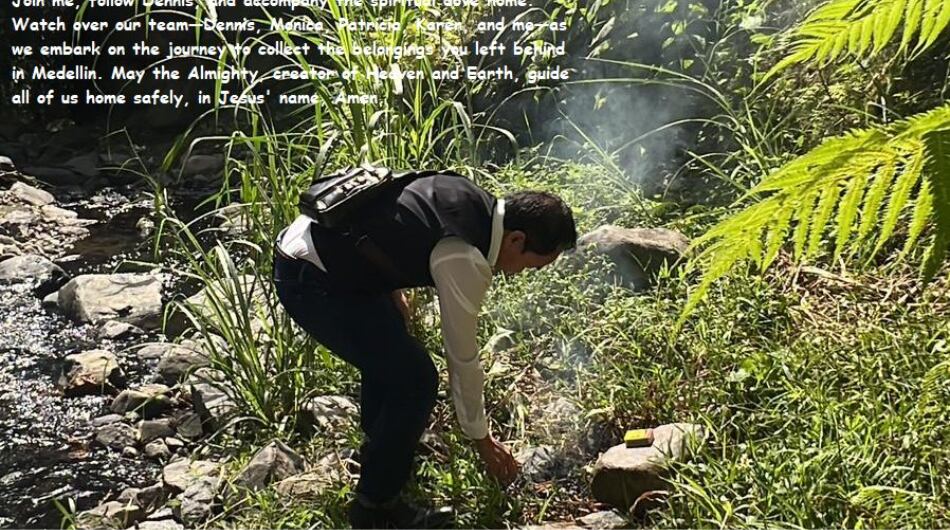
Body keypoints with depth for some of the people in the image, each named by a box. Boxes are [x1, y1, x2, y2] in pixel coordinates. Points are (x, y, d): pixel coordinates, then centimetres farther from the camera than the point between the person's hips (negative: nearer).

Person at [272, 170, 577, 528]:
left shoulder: (471, 199, 5)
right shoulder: (466, 262, -20)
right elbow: (462, 358, -9)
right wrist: (481, 438, 5)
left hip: (303, 241, 10)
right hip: (309, 282, -10)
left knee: (387, 349, 27)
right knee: (415, 380, -7)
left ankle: (380, 443, 50)